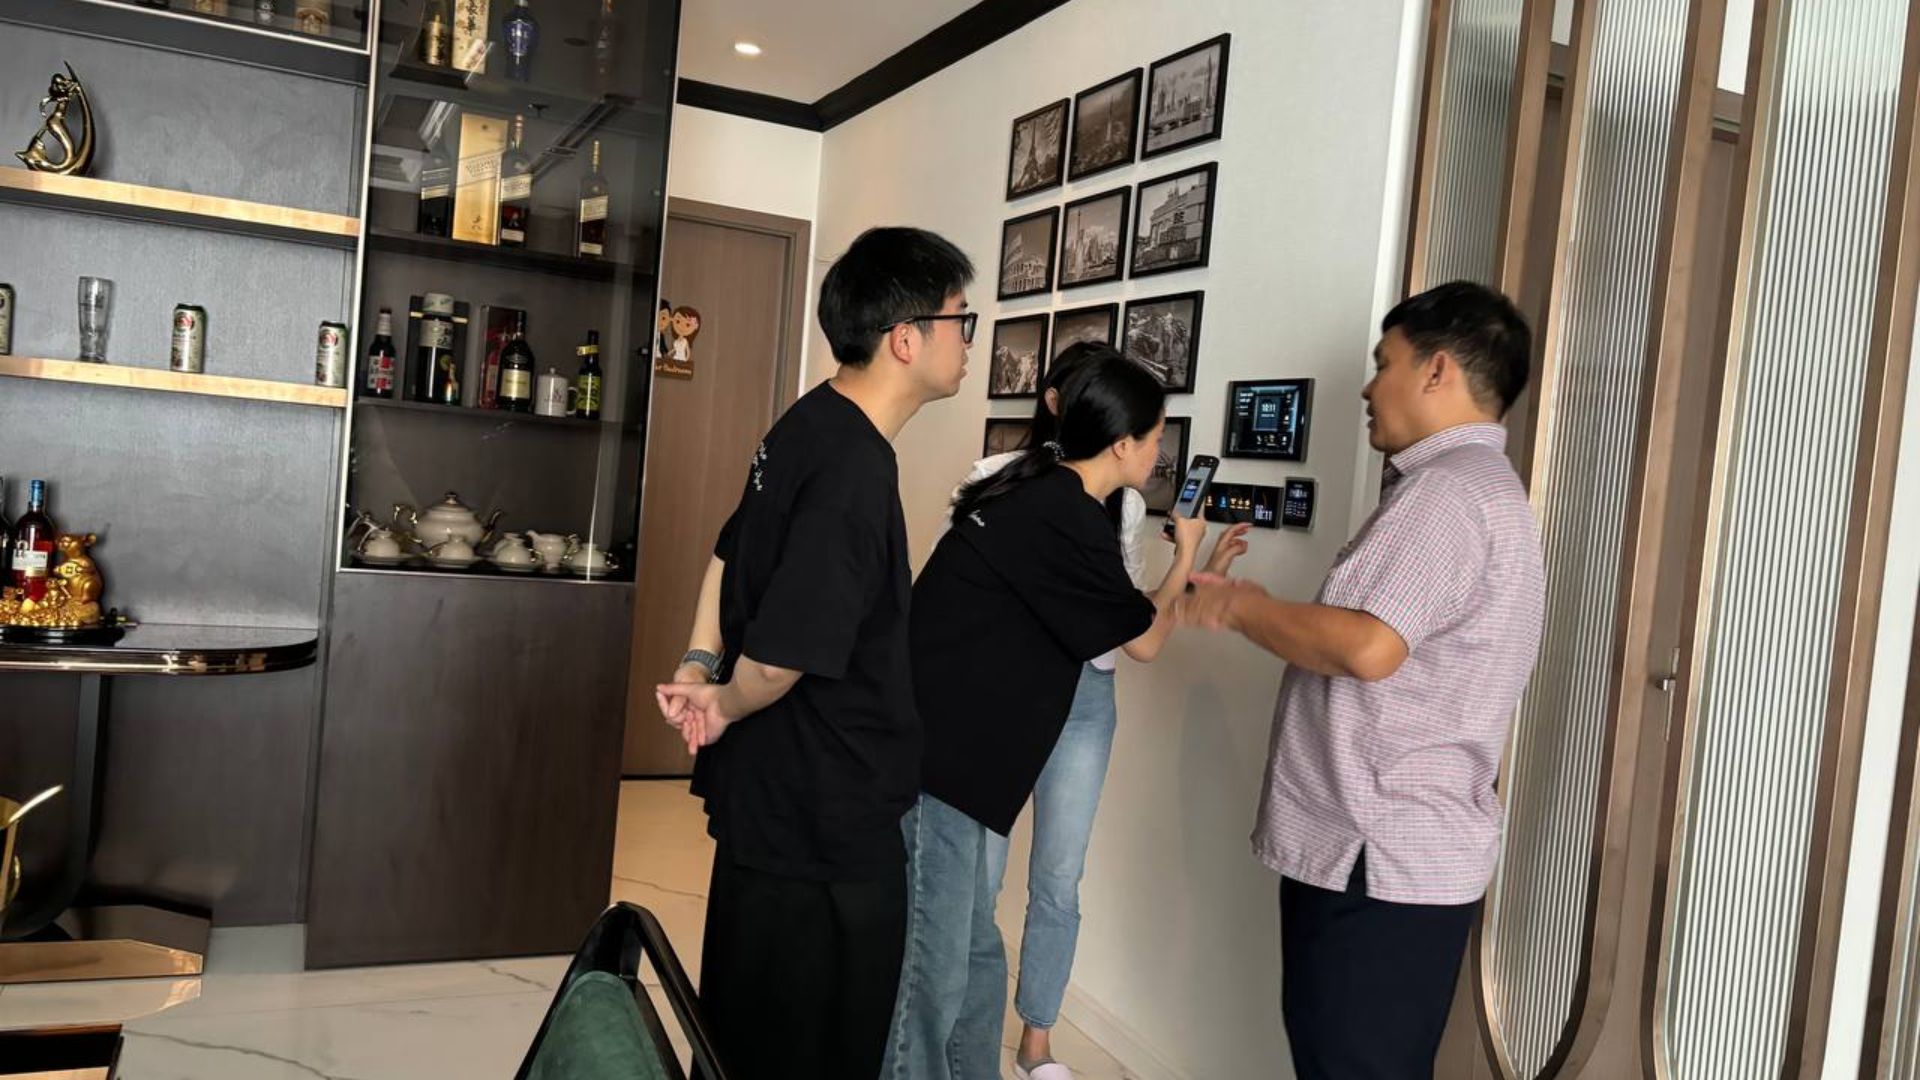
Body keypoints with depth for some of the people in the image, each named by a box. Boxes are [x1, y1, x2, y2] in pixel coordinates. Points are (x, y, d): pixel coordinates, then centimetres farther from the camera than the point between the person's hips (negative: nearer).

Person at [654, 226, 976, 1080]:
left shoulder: (809, 426, 5)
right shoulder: (854, 476, -26)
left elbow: (733, 551, 15)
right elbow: (780, 658, -27)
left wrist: (699, 668, 5)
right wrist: (727, 706, -7)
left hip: (769, 790, 9)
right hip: (823, 819, -9)